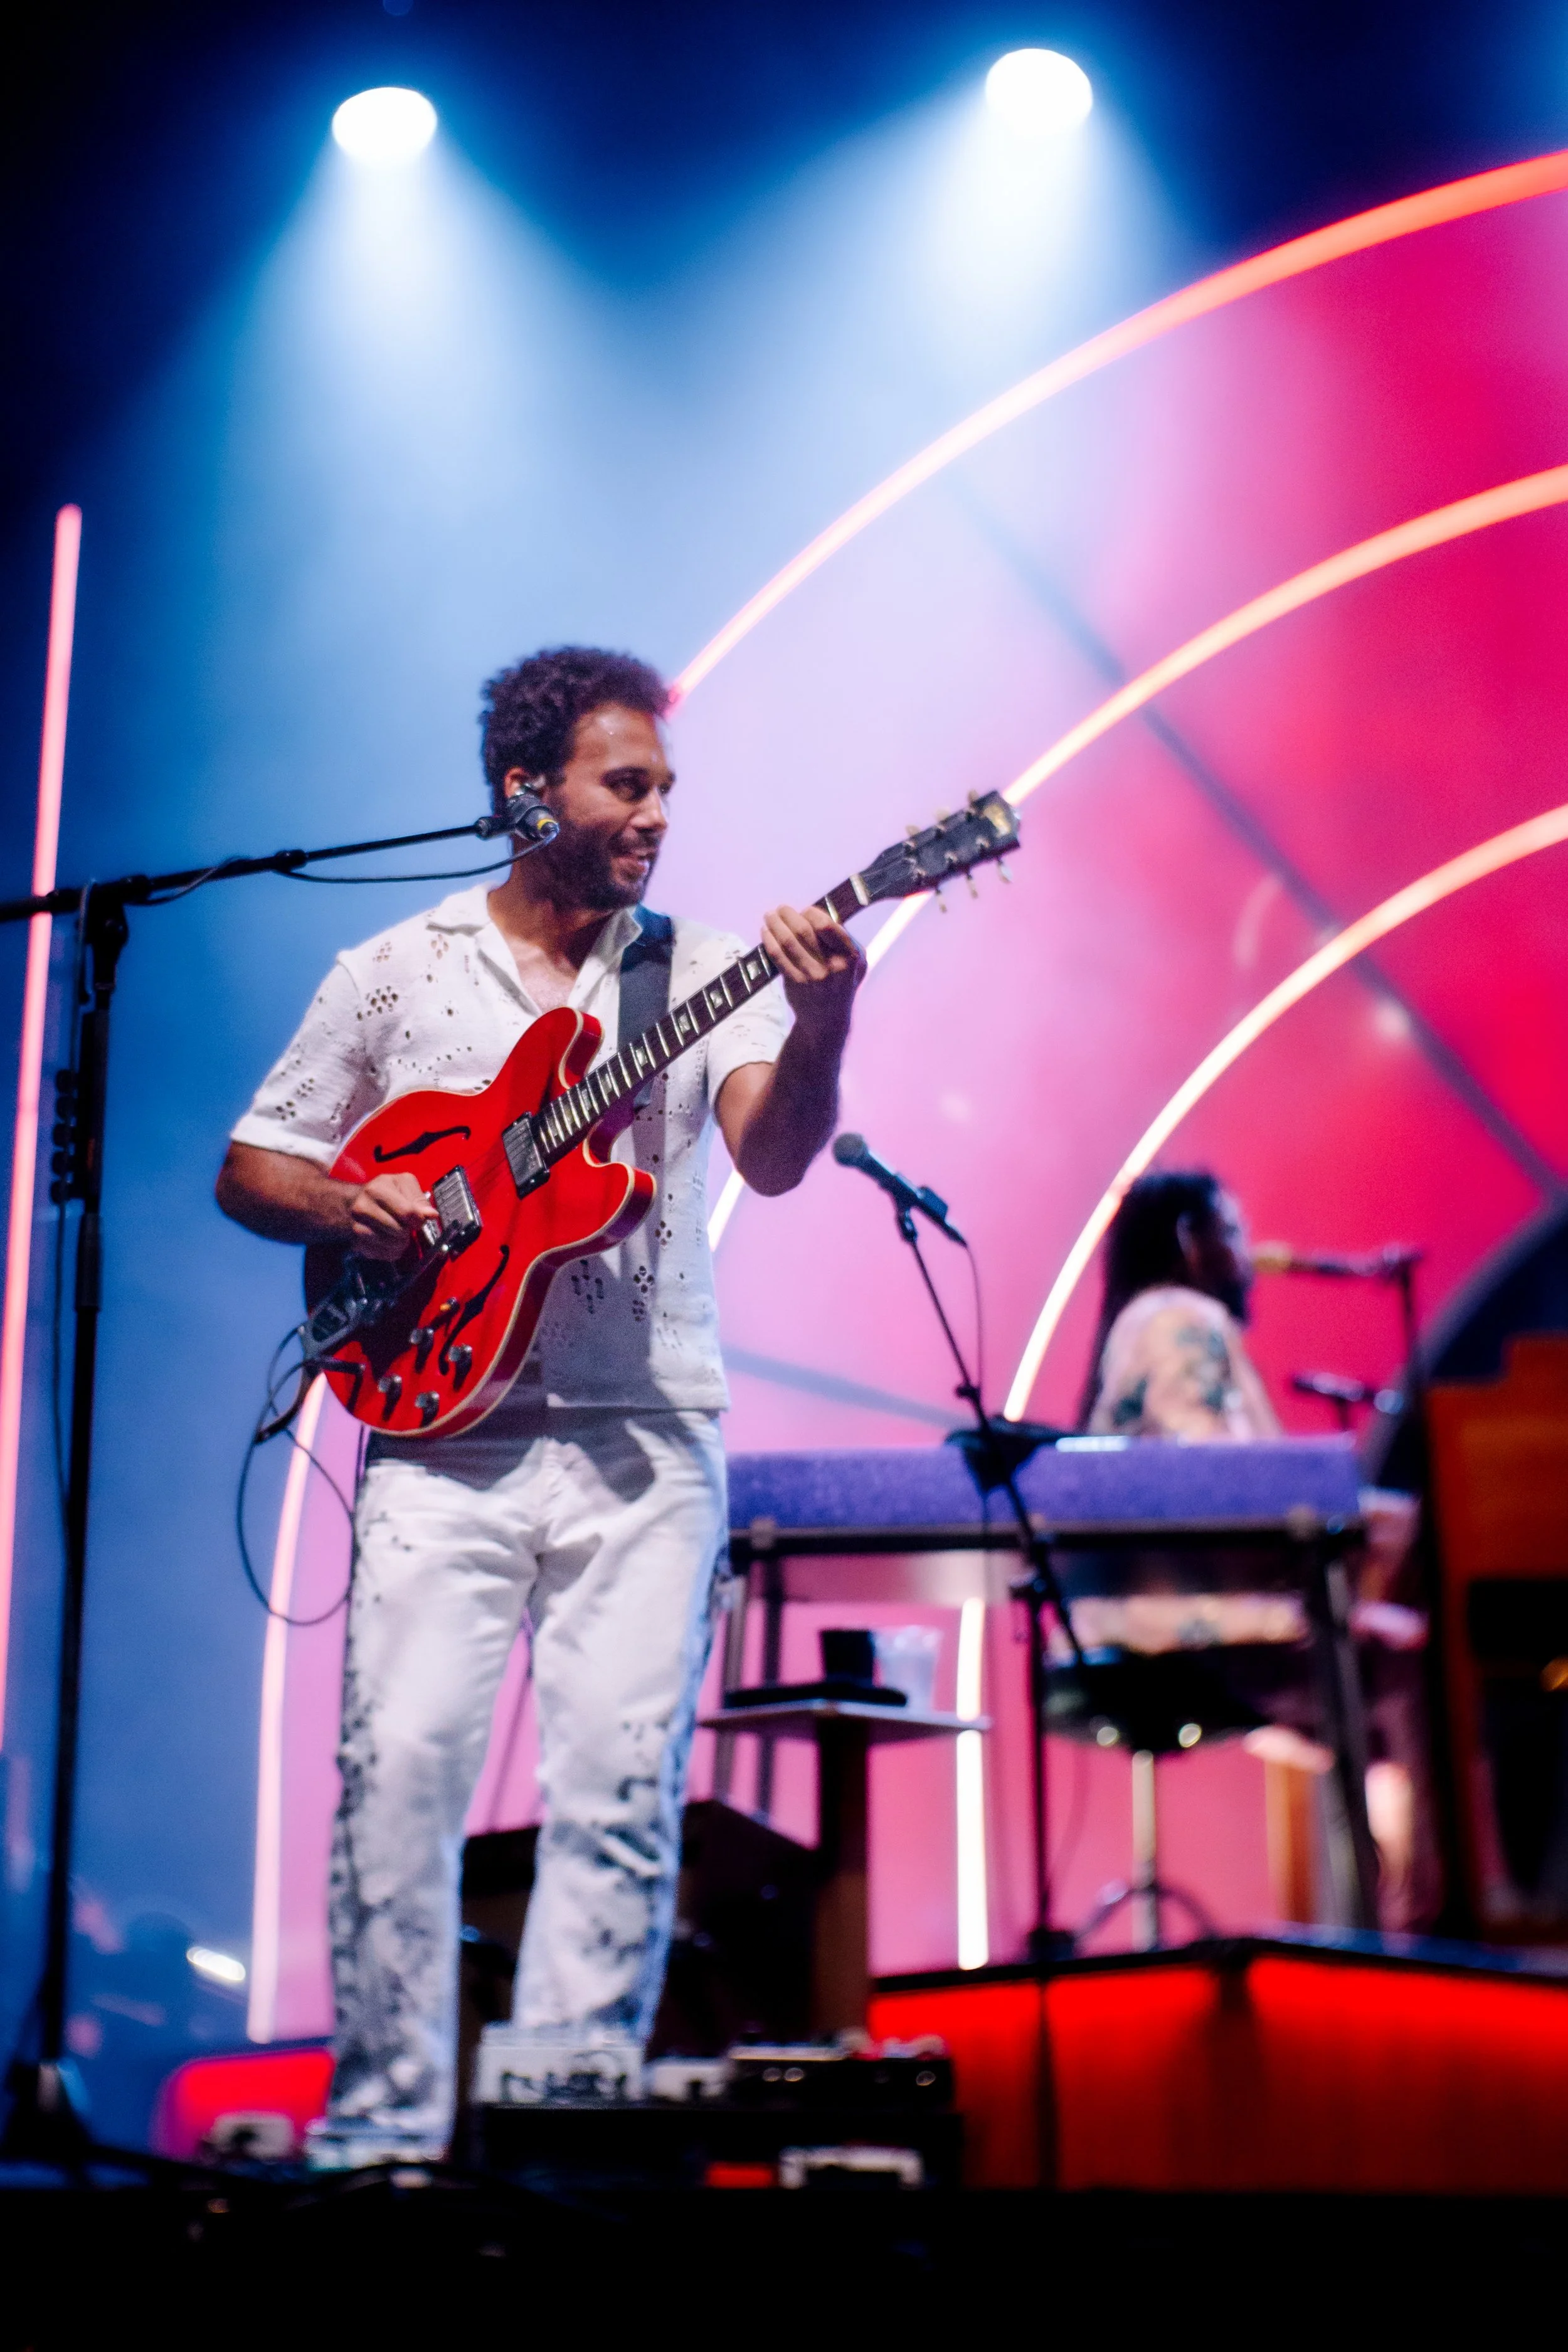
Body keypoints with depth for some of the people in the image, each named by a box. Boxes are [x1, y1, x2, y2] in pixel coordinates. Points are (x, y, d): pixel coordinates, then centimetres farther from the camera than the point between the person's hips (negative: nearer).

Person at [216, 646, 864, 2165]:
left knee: (622, 1785, -4)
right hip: (440, 1433, 0)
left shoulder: (704, 972, 8)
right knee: (399, 1763, -8)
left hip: (646, 1441, 1)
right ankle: (386, 2121, 4)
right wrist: (348, 1208, -8)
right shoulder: (392, 975, 9)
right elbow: (250, 1168, 14)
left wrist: (819, 1029, -29)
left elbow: (772, 1155, -9)